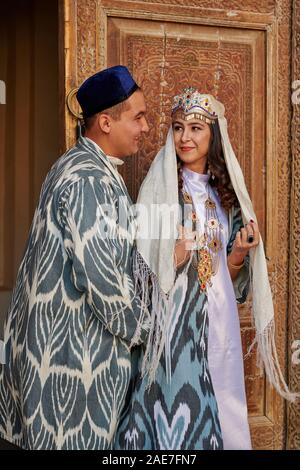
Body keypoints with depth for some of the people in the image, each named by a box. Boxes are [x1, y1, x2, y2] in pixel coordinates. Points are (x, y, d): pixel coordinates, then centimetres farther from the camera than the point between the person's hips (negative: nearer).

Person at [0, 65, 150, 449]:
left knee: (54, 434, 18)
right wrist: (143, 328, -11)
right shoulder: (88, 179, -21)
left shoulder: (85, 165, 12)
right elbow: (100, 275, -24)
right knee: (74, 440, 3)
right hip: (74, 345, -10)